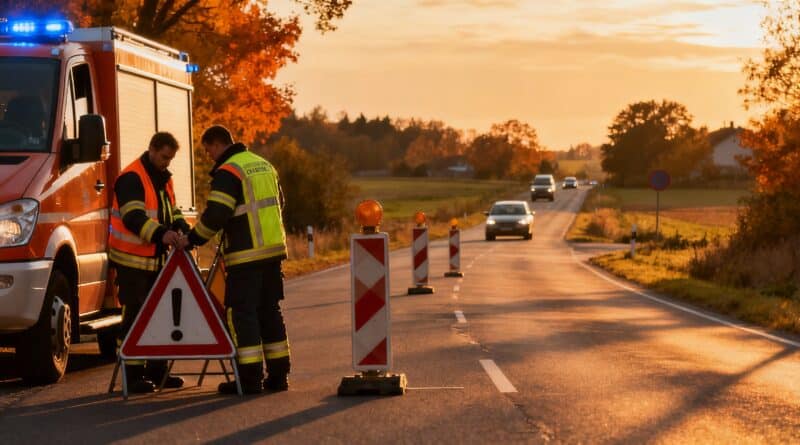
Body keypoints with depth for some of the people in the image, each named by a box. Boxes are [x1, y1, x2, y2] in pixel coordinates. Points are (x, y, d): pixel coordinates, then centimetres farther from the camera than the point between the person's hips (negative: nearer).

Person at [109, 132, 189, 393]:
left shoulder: (164, 179, 14)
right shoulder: (131, 178, -15)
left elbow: (172, 211, 19)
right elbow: (133, 217, -27)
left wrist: (182, 228, -3)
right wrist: (161, 233, -40)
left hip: (157, 259, 9)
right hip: (132, 260, -9)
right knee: (135, 316, -6)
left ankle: (156, 369, 20)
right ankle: (133, 374, -2)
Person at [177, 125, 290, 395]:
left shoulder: (227, 172, -11)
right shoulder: (264, 165, 17)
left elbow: (215, 215, -18)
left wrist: (192, 240, -5)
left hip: (246, 254, -8)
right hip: (273, 250, 8)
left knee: (241, 312, -3)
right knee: (270, 310, 13)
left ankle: (250, 377, -6)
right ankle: (278, 374, 14)